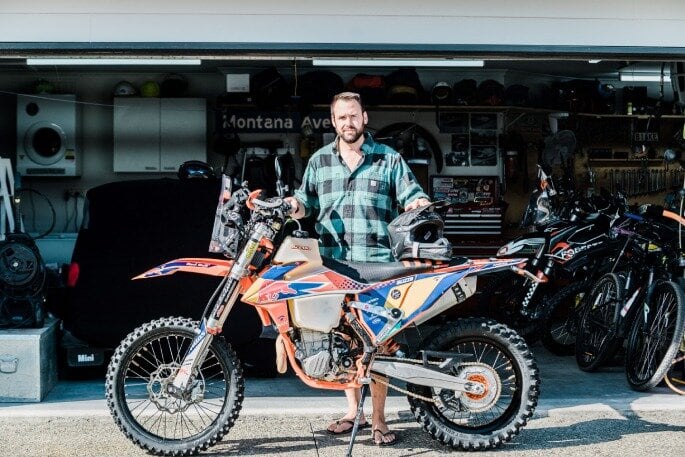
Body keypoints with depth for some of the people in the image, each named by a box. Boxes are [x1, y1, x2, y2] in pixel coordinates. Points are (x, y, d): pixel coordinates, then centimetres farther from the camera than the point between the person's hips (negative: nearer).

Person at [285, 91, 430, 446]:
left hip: (378, 264, -3)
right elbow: (305, 204, 17)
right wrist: (292, 206, -5)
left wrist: (419, 204, -19)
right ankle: (353, 410, 22)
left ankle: (378, 418, 4)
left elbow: (413, 196, 4)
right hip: (333, 264, 3)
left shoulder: (389, 159, 7)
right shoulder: (319, 161, 15)